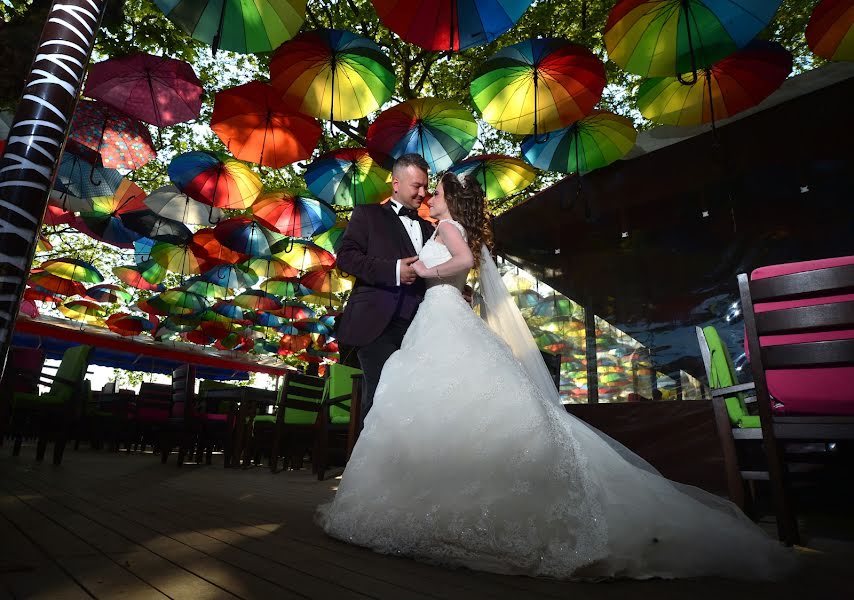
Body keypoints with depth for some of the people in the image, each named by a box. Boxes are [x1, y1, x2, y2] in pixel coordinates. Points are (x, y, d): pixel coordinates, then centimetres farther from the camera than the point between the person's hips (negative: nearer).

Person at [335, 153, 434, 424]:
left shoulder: (427, 228, 24)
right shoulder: (368, 214, 9)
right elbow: (345, 256, -4)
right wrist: (393, 270, -16)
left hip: (416, 327, 5)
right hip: (378, 323, -4)